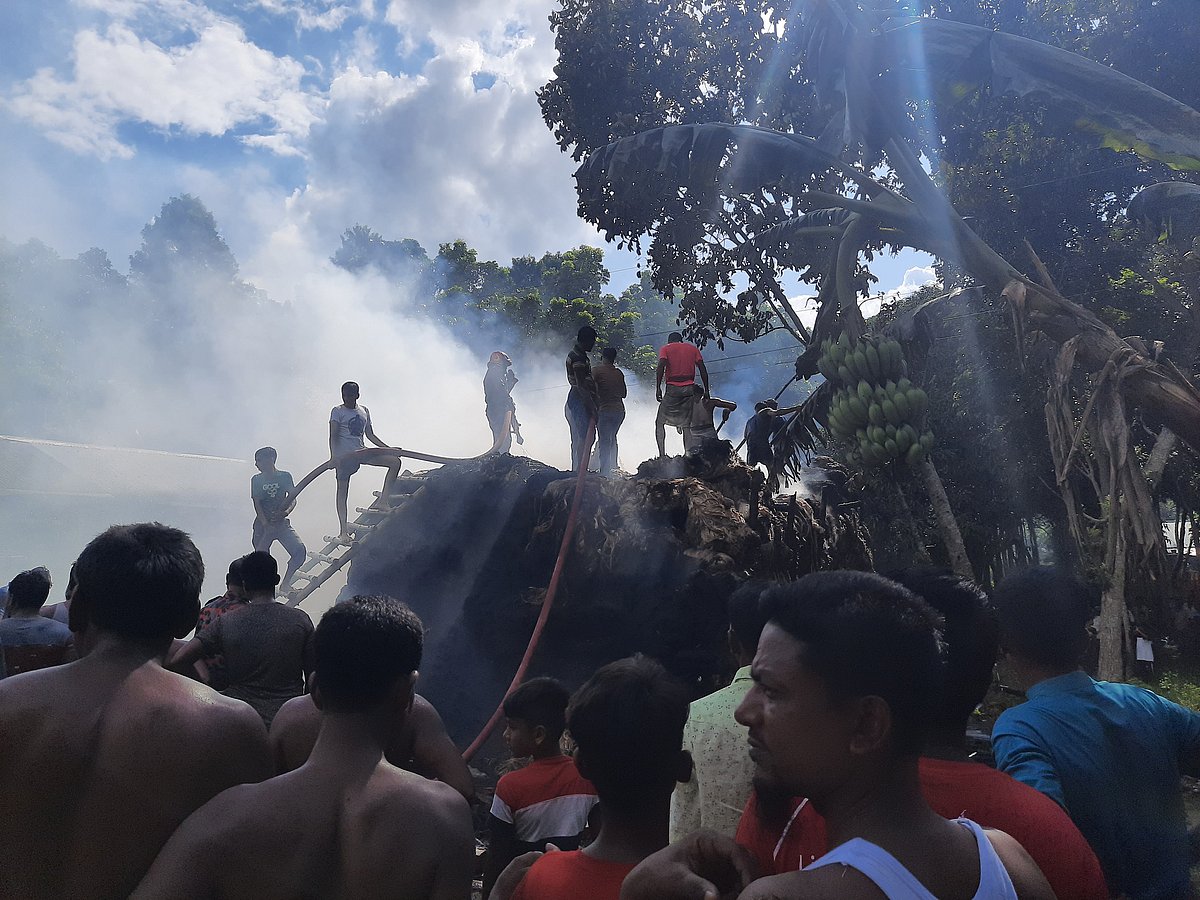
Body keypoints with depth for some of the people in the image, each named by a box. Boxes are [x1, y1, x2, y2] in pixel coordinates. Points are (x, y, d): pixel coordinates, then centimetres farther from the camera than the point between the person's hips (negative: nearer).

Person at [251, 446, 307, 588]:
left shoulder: (285, 476, 5)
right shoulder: (256, 479, 6)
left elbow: (292, 499, -1)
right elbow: (257, 504, -3)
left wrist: (286, 511, -24)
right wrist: (266, 524, -18)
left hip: (281, 523, 0)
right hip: (263, 524, 0)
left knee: (300, 550, -17)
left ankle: (285, 582, -5)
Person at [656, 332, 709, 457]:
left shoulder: (665, 348, 8)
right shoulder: (693, 348, 16)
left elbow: (661, 366, -10)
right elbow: (702, 368, 6)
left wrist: (657, 388, -11)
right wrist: (706, 390, 7)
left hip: (673, 388, -3)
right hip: (689, 389, 3)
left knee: (660, 422, 6)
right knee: (687, 425, 7)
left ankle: (662, 454, -9)